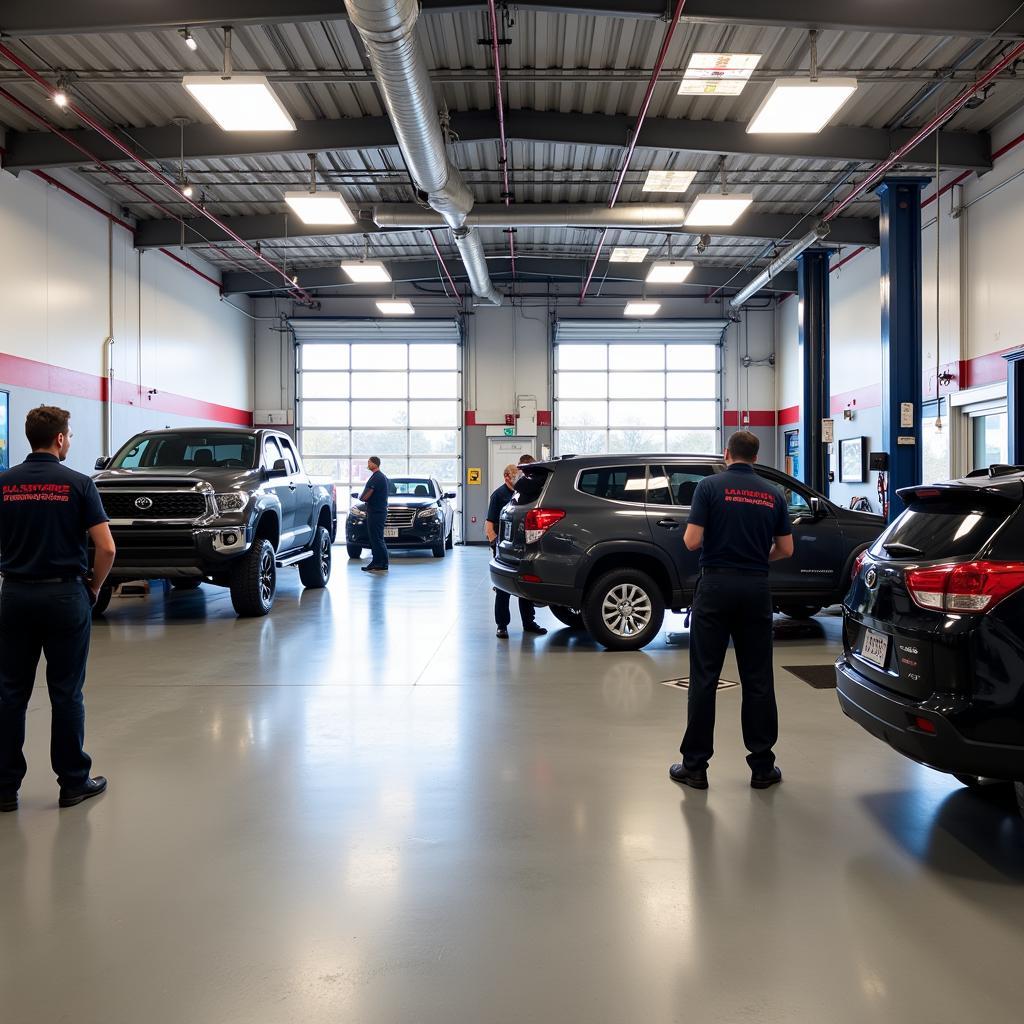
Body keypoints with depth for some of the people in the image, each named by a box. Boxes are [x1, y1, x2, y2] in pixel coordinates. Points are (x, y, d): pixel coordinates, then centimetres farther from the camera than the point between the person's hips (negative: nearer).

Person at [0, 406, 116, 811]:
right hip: (65, 595, -3)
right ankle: (73, 782, 13)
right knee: (66, 693, 5)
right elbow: (106, 548, -12)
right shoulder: (78, 484, -8)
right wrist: (94, 586, 4)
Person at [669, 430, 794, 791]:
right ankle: (762, 766, 13)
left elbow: (692, 541, -11)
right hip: (756, 589, 3)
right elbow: (785, 549, 8)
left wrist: (689, 537, 12)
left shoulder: (710, 486, -5)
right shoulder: (772, 494, 7)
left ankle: (695, 765, 6)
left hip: (716, 587, -3)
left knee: (704, 678, 2)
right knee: (757, 679, 8)